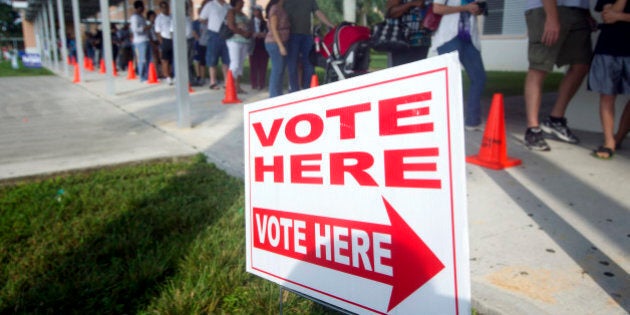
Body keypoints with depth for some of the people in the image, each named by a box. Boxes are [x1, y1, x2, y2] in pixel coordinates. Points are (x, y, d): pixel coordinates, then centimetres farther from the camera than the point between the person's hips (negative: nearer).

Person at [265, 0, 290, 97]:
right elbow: (273, 29, -15)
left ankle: (278, 96, 15)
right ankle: (274, 96, -4)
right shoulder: (275, 8, -10)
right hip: (275, 43, -9)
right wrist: (281, 45, -19)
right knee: (277, 69, -8)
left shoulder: (281, 8, 16)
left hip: (282, 42, 9)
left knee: (280, 70, 10)